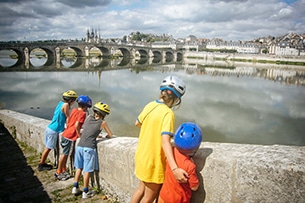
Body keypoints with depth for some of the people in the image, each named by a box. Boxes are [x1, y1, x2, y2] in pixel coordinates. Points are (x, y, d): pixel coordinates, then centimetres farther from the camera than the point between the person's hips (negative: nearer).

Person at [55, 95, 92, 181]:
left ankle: (63, 170, 27)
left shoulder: (74, 110, 9)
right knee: (64, 154, 2)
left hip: (65, 134, 8)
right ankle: (58, 173, 11)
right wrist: (79, 135, -9)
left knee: (65, 154, 17)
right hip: (70, 136, -8)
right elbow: (77, 125, -20)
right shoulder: (83, 113, -13)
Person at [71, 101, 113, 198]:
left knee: (79, 167, 18)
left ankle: (75, 188, 24)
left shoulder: (88, 117, 12)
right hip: (89, 148, -5)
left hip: (80, 146, 5)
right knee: (87, 170, 3)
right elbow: (110, 135, 12)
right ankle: (86, 192, 11)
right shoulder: (103, 122, 2)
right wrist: (105, 136, 33)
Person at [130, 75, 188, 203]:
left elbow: (138, 123, 15)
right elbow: (165, 142, -34)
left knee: (142, 187, 28)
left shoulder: (150, 105, -1)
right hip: (153, 161, -7)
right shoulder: (168, 113, -23)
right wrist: (175, 168, -42)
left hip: (141, 156, 7)